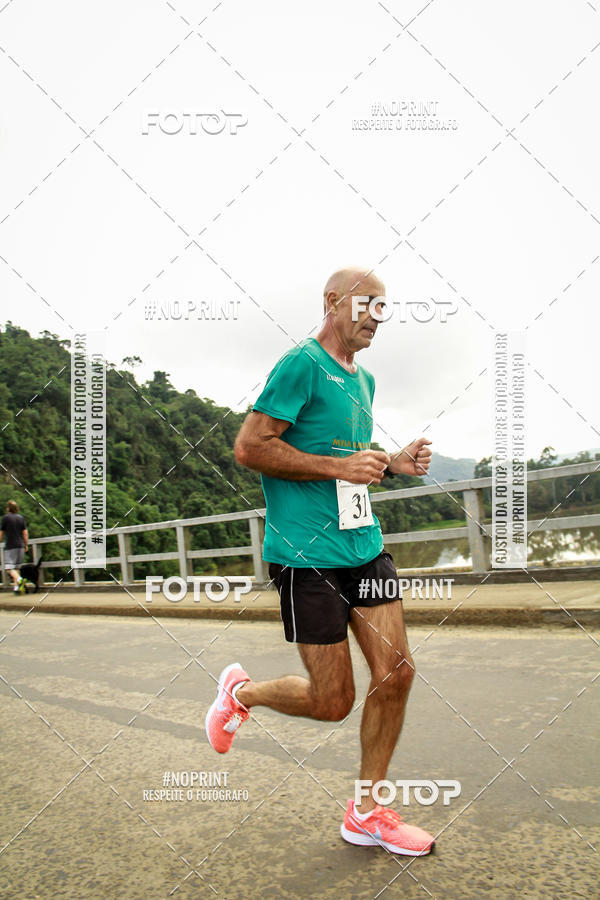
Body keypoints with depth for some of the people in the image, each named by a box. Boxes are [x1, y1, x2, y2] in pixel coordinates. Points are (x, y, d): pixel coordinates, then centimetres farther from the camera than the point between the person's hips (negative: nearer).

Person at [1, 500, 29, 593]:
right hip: (20, 546, 5)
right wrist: (26, 546, 13)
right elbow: (25, 533, 6)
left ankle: (19, 579, -32)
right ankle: (16, 587, 9)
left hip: (10, 546, -5)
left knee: (9, 568, -6)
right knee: (16, 567, 14)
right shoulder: (21, 518, 8)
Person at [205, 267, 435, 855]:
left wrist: (392, 464, 8)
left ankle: (365, 813, 22)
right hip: (306, 553, -8)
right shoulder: (302, 364, -10)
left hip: (364, 544, 8)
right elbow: (249, 448, -16)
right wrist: (340, 466, -18)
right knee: (333, 702, -1)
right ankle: (241, 691, 29)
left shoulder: (364, 380, 17)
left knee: (396, 672, 3)